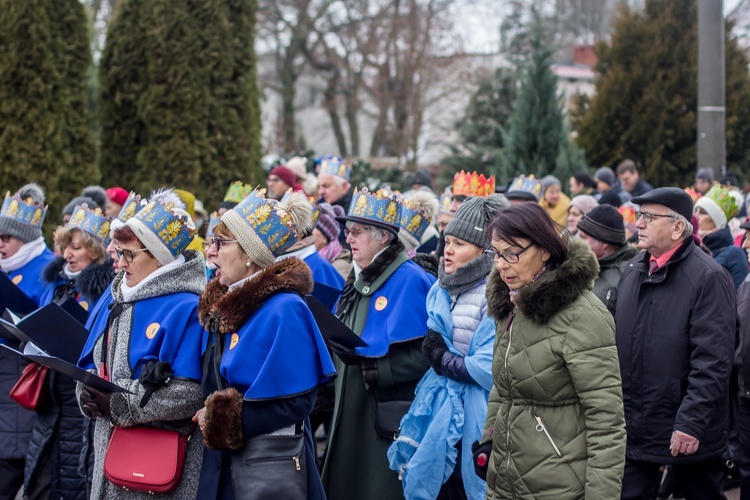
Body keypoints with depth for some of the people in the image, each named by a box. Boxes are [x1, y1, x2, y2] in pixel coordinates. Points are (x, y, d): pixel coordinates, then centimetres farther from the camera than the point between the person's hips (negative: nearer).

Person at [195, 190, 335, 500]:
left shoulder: (284, 311, -15)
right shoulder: (226, 306, 9)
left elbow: (295, 401, -19)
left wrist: (222, 419, -16)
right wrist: (209, 415, -1)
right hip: (224, 463, 8)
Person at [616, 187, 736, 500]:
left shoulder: (708, 277, -13)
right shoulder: (633, 271, 9)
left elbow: (712, 361, -19)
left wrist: (692, 422, -23)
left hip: (687, 431, -6)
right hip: (632, 427, 6)